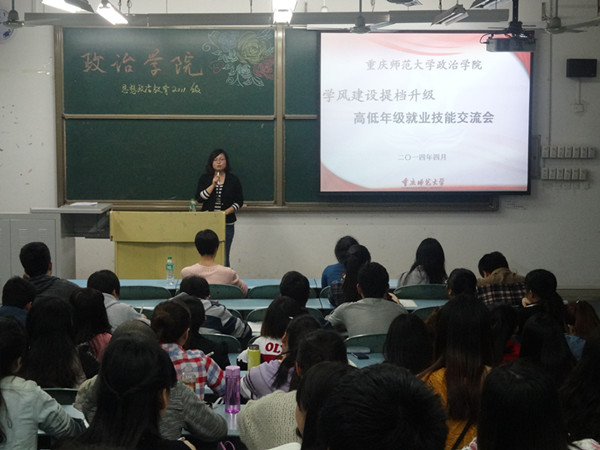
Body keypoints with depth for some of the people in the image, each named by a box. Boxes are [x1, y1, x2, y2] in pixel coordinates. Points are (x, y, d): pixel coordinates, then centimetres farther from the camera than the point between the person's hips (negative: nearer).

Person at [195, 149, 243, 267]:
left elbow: (239, 201, 4)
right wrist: (213, 185, -14)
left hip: (227, 223, 0)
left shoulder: (233, 180, 4)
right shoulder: (204, 178, 5)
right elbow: (199, 198, -6)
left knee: (223, 257, 0)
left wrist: (226, 212, -10)